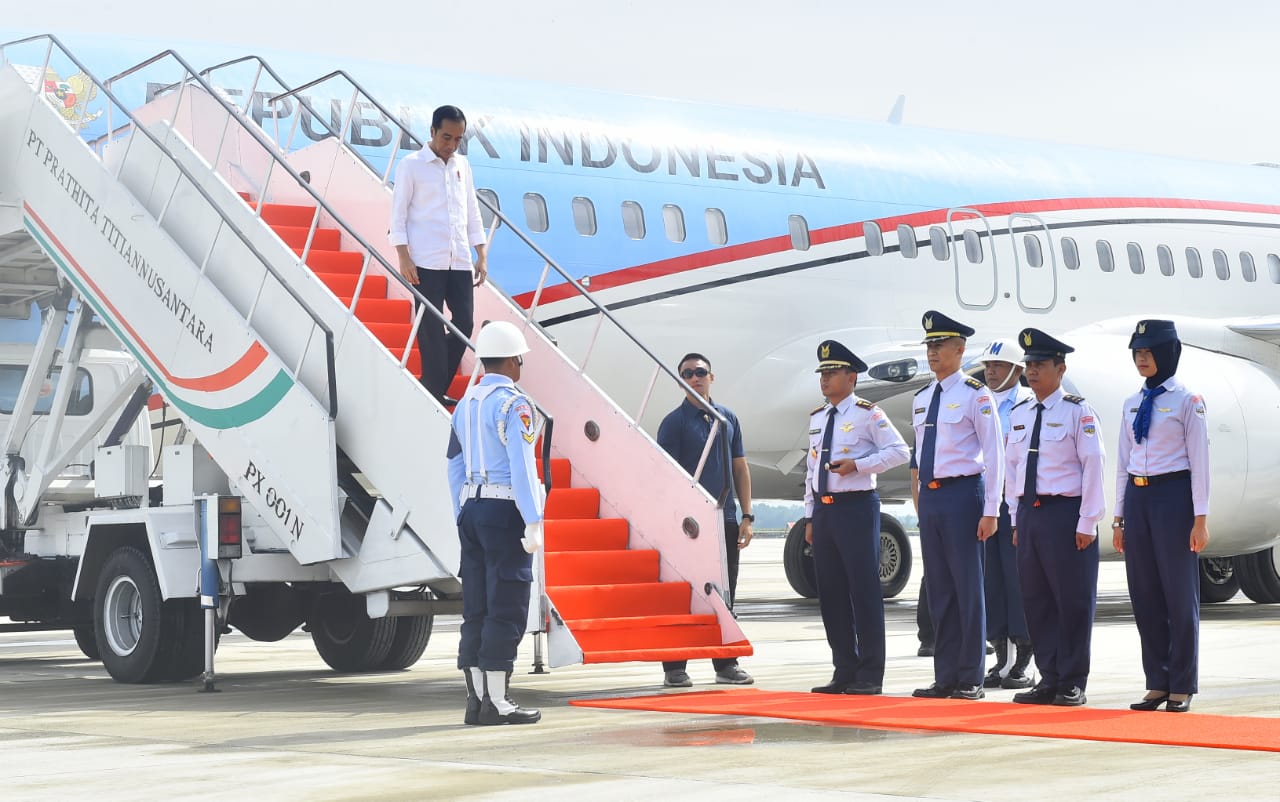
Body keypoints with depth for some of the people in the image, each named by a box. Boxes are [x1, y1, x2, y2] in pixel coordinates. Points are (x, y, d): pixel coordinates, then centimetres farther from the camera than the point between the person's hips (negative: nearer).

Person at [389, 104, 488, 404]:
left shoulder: (462, 165, 13)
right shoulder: (411, 165, -3)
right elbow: (398, 213, -4)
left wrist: (481, 255, 11)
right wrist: (404, 258, -12)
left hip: (459, 261, 5)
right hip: (427, 262, -5)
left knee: (464, 322, 4)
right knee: (431, 328, -3)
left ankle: (436, 387, 17)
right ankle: (433, 392, 4)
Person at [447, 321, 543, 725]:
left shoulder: (465, 404, 14)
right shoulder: (513, 404, -10)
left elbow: (455, 467, 16)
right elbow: (522, 467, -16)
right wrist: (533, 522, -16)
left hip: (471, 510, 8)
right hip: (504, 510, -8)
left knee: (477, 610, 9)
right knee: (506, 610, -4)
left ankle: (476, 699, 10)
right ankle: (496, 701, -5)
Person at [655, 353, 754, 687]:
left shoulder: (728, 418, 12)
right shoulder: (673, 422, -2)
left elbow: (740, 468, 14)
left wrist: (746, 516, 7)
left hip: (725, 520, 5)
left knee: (724, 595, 9)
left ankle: (726, 664, 17)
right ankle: (674, 669, 3)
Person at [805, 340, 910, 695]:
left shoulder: (867, 414, -5)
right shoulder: (817, 418, 16)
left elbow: (899, 450, -9)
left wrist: (858, 465, -17)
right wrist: (811, 517, 16)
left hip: (857, 508, -7)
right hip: (824, 510, 7)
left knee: (864, 591, -5)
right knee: (830, 593, 8)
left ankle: (870, 675, 0)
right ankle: (844, 671, 16)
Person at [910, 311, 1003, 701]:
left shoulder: (975, 395, -6)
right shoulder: (922, 398, 14)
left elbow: (994, 454, -8)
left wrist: (990, 511, -13)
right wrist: (923, 500, 16)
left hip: (962, 493, -7)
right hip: (930, 495, 7)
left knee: (967, 587, -3)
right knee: (938, 589, 9)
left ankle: (970, 679, 3)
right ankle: (945, 677, 15)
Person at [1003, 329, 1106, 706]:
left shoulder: (1077, 411, -5)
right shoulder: (1019, 414, 13)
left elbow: (1092, 466, -8)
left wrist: (1087, 523, -12)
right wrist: (1017, 518, 12)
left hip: (1065, 512, -6)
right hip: (1029, 513, 6)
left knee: (1073, 600, -1)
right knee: (1036, 600, 8)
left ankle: (1072, 683, 6)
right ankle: (1048, 679, 15)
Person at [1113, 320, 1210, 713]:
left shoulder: (1188, 400, -4)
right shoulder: (1133, 403, 13)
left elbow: (1199, 460, -7)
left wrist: (1200, 518, -12)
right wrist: (1119, 517, 13)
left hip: (1173, 496, -6)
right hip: (1137, 498, 6)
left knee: (1180, 593, -2)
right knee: (1144, 594, 6)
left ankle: (1182, 687, 5)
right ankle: (1157, 683, 13)